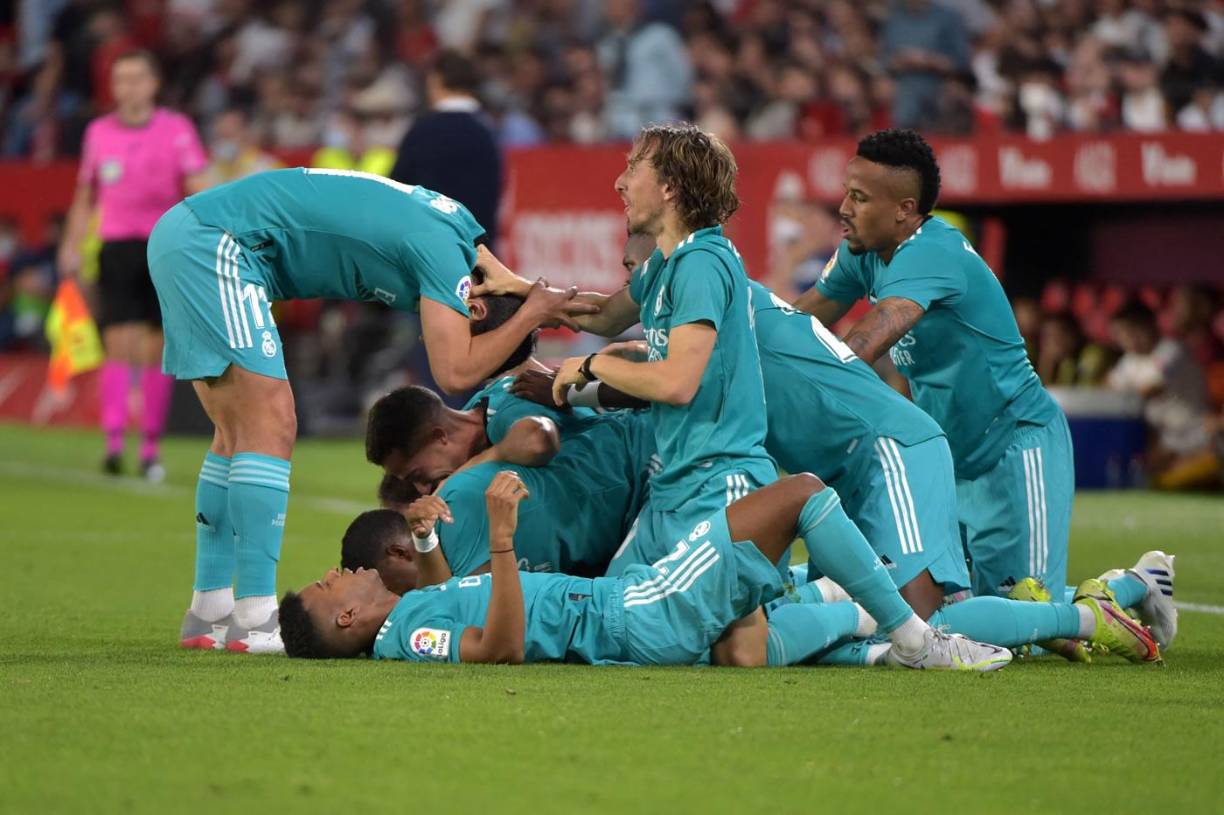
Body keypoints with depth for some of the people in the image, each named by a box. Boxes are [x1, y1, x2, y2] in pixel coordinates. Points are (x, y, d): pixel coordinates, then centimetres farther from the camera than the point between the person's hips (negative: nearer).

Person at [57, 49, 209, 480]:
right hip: (117, 246, 1)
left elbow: (197, 186, -3)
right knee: (119, 344, -11)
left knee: (156, 351, 2)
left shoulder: (177, 129, 3)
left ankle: (151, 448, 9)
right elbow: (85, 198, 17)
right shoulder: (98, 132, 9)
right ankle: (114, 442, -18)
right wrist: (71, 247, 11)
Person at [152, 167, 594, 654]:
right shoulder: (444, 249, -14)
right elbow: (455, 372, -19)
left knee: (238, 436, 12)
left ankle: (209, 613, 13)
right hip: (212, 244, -10)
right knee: (269, 428, -11)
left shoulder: (453, 227, 14)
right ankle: (254, 620, -13)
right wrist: (532, 314, -8)